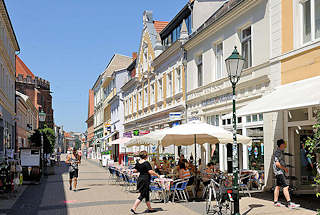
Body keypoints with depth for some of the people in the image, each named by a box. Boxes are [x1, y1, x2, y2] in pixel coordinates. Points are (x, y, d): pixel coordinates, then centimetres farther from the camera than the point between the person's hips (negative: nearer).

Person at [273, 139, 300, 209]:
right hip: (279, 171, -10)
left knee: (278, 186, 11)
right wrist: (284, 168, -13)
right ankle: (289, 203, -17)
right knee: (285, 187, -14)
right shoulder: (278, 152, -17)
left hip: (280, 172, 10)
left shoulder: (280, 152, 16)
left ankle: (275, 202, 15)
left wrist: (285, 168, 15)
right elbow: (277, 163, -25)